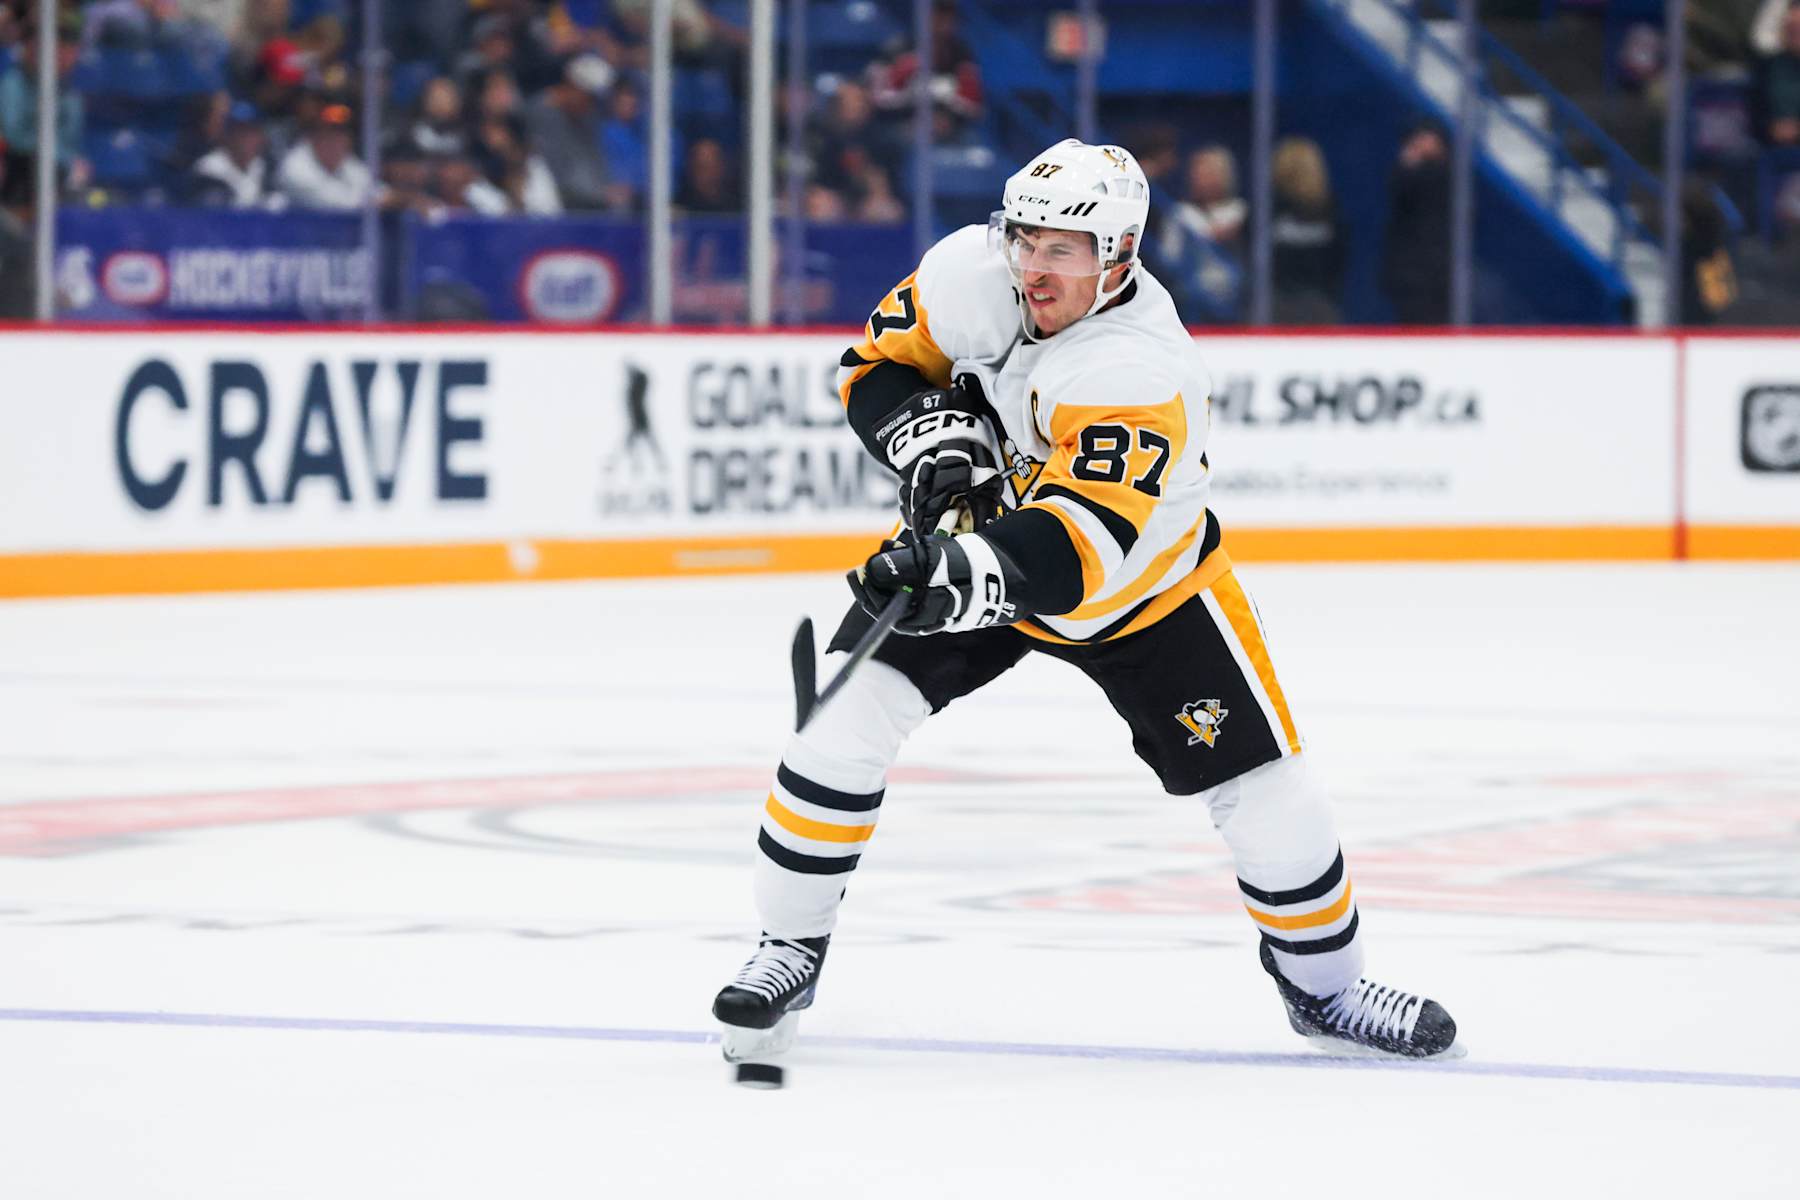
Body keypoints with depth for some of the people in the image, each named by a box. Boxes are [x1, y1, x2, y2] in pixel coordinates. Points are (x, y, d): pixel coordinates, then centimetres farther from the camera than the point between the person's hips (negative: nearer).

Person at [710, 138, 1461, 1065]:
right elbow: (878, 363, -6)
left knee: (1263, 788, -4)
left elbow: (1074, 550, -49)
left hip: (1143, 582, -3)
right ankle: (789, 952, -1)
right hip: (976, 534, 3)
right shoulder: (971, 273, -23)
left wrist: (966, 577, -66)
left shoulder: (1142, 374, -39)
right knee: (849, 718, -16)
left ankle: (1324, 986, 22)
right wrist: (930, 437, -28)